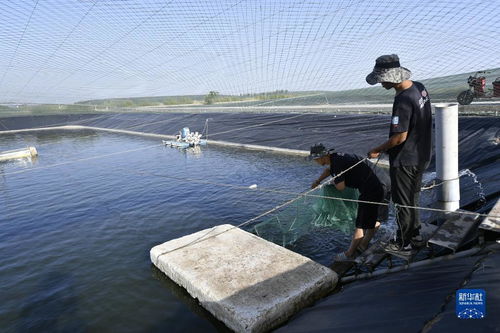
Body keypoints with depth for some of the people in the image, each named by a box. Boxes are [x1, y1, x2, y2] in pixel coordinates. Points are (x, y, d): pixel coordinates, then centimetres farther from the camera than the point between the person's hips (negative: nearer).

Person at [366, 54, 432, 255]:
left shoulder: (403, 101, -28)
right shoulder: (419, 87, 1)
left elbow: (400, 137, -26)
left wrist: (378, 150, -12)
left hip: (405, 161, -9)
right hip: (422, 155, 9)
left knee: (403, 202, 8)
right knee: (412, 199, 23)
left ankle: (404, 243, 25)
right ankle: (415, 236, 39)